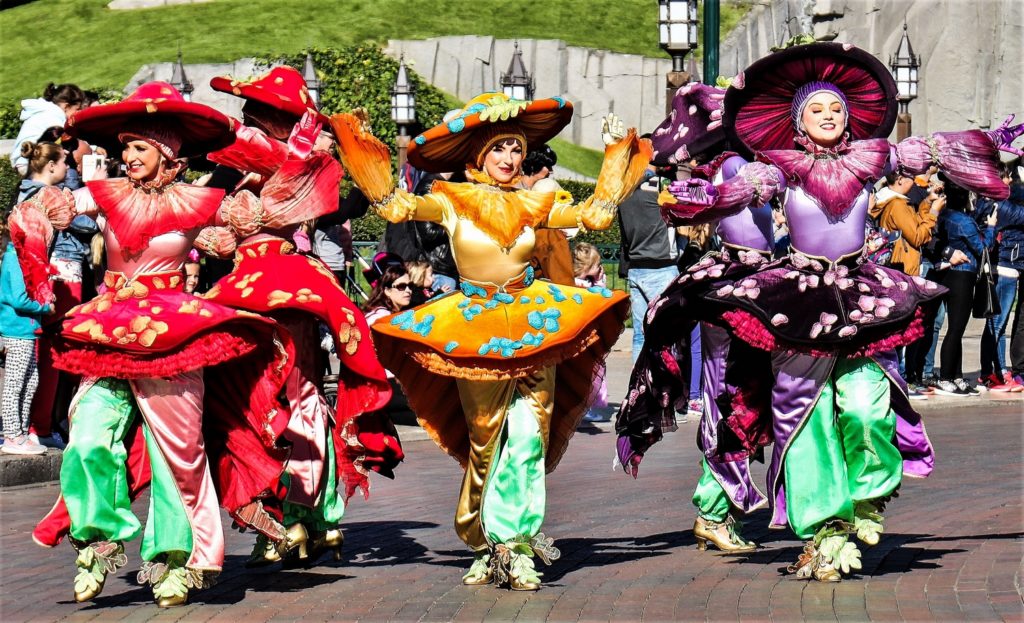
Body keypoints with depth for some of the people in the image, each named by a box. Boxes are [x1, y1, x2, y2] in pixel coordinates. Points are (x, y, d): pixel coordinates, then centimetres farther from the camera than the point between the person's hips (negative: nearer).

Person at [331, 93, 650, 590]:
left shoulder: (535, 204, 3)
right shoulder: (452, 201, -3)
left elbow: (595, 214, 2)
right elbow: (396, 208, -15)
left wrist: (616, 153, 5)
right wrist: (367, 149, -17)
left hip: (533, 325, 2)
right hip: (473, 333, -2)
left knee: (529, 437, -7)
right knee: (484, 444, 5)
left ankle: (511, 547, -3)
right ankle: (490, 544, 16)